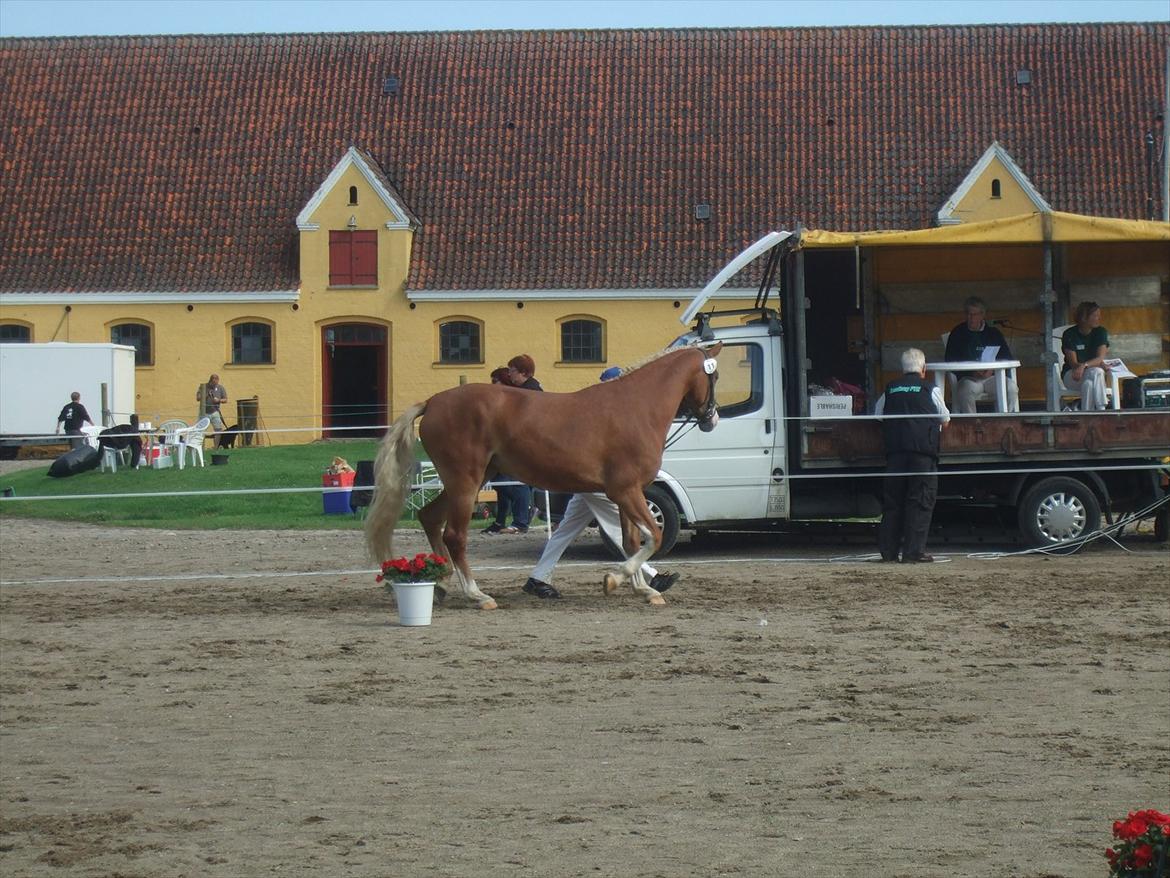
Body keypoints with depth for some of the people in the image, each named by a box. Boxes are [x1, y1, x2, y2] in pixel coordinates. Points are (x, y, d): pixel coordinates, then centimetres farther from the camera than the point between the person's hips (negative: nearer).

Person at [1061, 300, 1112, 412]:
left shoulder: (1101, 332, -2)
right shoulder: (1069, 334, -10)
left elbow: (1100, 358, -13)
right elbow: (1073, 363, -15)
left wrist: (1084, 366, -35)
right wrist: (1099, 364, -28)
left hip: (1093, 373, 2)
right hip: (1071, 374, -2)